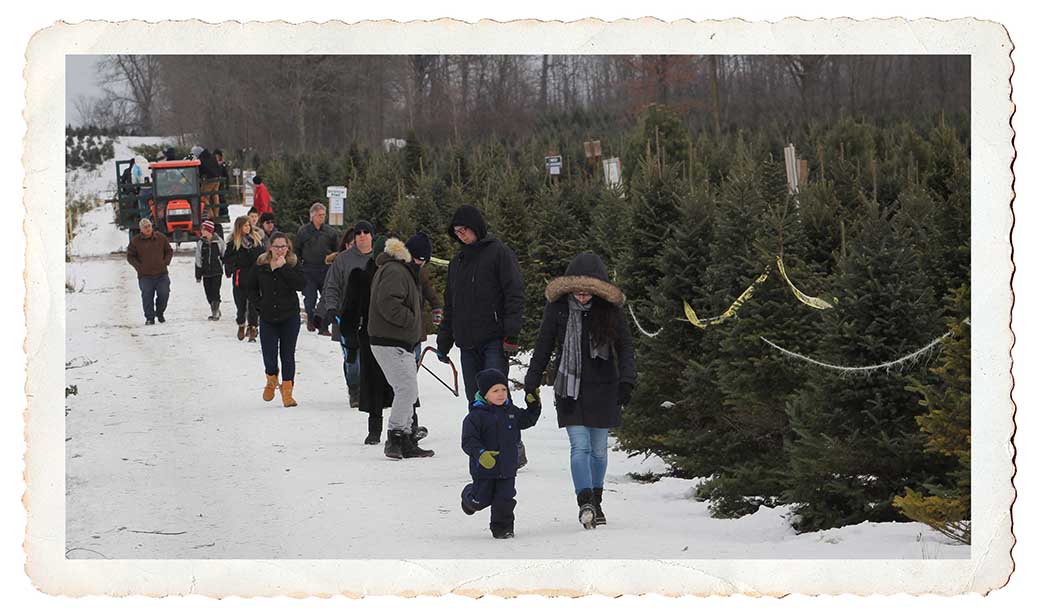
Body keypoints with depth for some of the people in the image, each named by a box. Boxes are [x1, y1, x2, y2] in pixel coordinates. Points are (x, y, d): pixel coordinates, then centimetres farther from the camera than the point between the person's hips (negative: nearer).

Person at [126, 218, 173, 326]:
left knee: (164, 294, -2)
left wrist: (165, 262, 3)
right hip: (145, 275, -1)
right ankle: (149, 318, 2)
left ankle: (160, 313, 22)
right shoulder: (135, 241, 0)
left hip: (161, 274, 1)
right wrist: (138, 267, -5)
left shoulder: (161, 238, 4)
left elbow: (169, 251, 16)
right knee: (147, 297, -6)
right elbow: (130, 256, 7)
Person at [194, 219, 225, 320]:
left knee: (215, 292, -10)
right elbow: (198, 260, 5)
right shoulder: (200, 243, 3)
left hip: (217, 271, -3)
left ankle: (216, 312, -3)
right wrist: (198, 275, 4)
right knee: (209, 294, 5)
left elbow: (224, 255, 7)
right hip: (206, 272, 3)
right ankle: (215, 312, 20)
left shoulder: (218, 241, -3)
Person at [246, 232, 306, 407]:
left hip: (289, 317, -1)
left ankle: (287, 392, 8)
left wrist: (284, 267, -20)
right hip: (268, 317, 1)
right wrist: (260, 303, 2)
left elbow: (300, 284, -19)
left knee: (288, 355, 1)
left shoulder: (293, 264, -2)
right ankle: (271, 381, 30)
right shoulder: (261, 265, 2)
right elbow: (252, 288, 14)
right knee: (269, 355, -2)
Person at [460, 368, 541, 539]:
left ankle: (503, 527, 15)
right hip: (484, 468, -4)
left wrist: (534, 405, 7)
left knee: (505, 499, -1)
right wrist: (480, 453, -33)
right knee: (481, 500, 7)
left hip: (507, 467, 4)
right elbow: (468, 440, -17)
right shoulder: (476, 415, -13)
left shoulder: (511, 411, 6)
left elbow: (527, 420, 23)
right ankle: (469, 496, 41)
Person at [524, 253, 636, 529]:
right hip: (570, 389, -1)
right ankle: (585, 502, -24)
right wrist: (531, 382, 5)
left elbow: (625, 349, 2)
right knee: (580, 446, -14)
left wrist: (626, 381, -11)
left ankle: (595, 502, 23)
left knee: (598, 449, 8)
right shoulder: (558, 307, -3)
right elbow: (543, 347, 6)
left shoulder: (610, 310, -3)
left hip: (603, 389, 1)